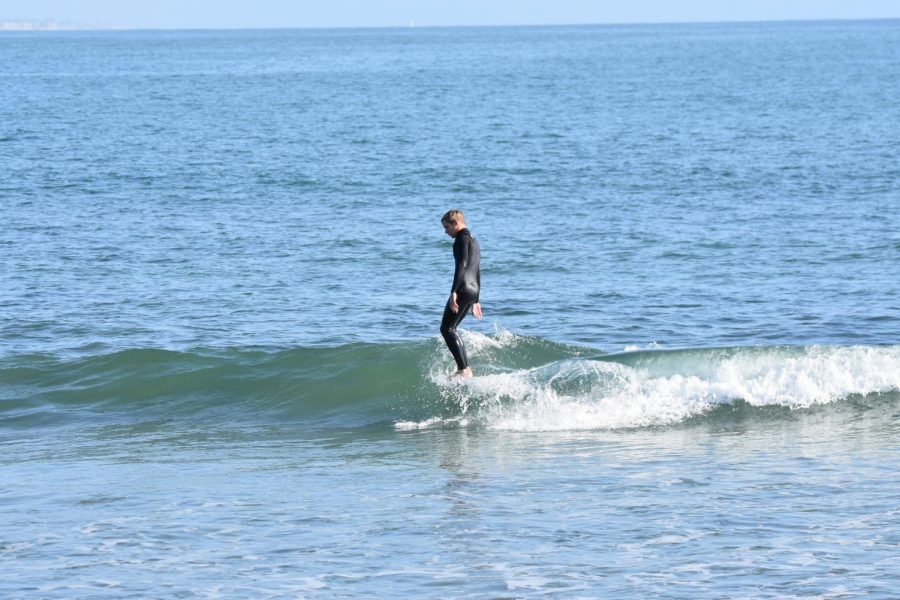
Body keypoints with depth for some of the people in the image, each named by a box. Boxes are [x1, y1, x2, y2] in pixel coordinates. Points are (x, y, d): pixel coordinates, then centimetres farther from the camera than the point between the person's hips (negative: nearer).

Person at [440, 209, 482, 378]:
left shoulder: (462, 238, -5)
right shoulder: (474, 241, 25)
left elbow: (462, 265, -17)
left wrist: (454, 292, -24)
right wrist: (475, 300, 30)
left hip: (463, 288, -10)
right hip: (473, 289, 10)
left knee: (447, 329, -9)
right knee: (451, 329, 15)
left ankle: (464, 370, -18)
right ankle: (465, 369, 9)